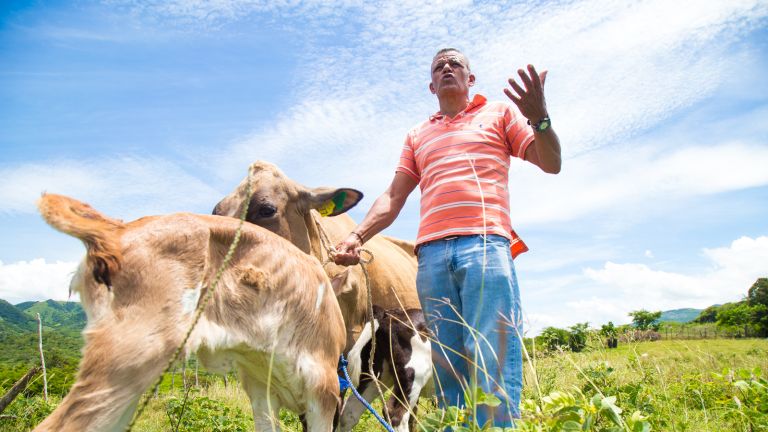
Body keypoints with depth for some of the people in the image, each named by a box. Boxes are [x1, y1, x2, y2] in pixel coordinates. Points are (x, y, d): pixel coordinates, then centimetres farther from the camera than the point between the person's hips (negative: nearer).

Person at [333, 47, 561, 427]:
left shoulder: (499, 113, 20)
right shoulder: (417, 136, 27)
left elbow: (551, 163, 10)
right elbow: (393, 197, 19)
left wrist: (539, 118, -9)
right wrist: (357, 235, 3)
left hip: (486, 245, -3)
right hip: (432, 255, 3)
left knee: (492, 365, -12)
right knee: (447, 371, 1)